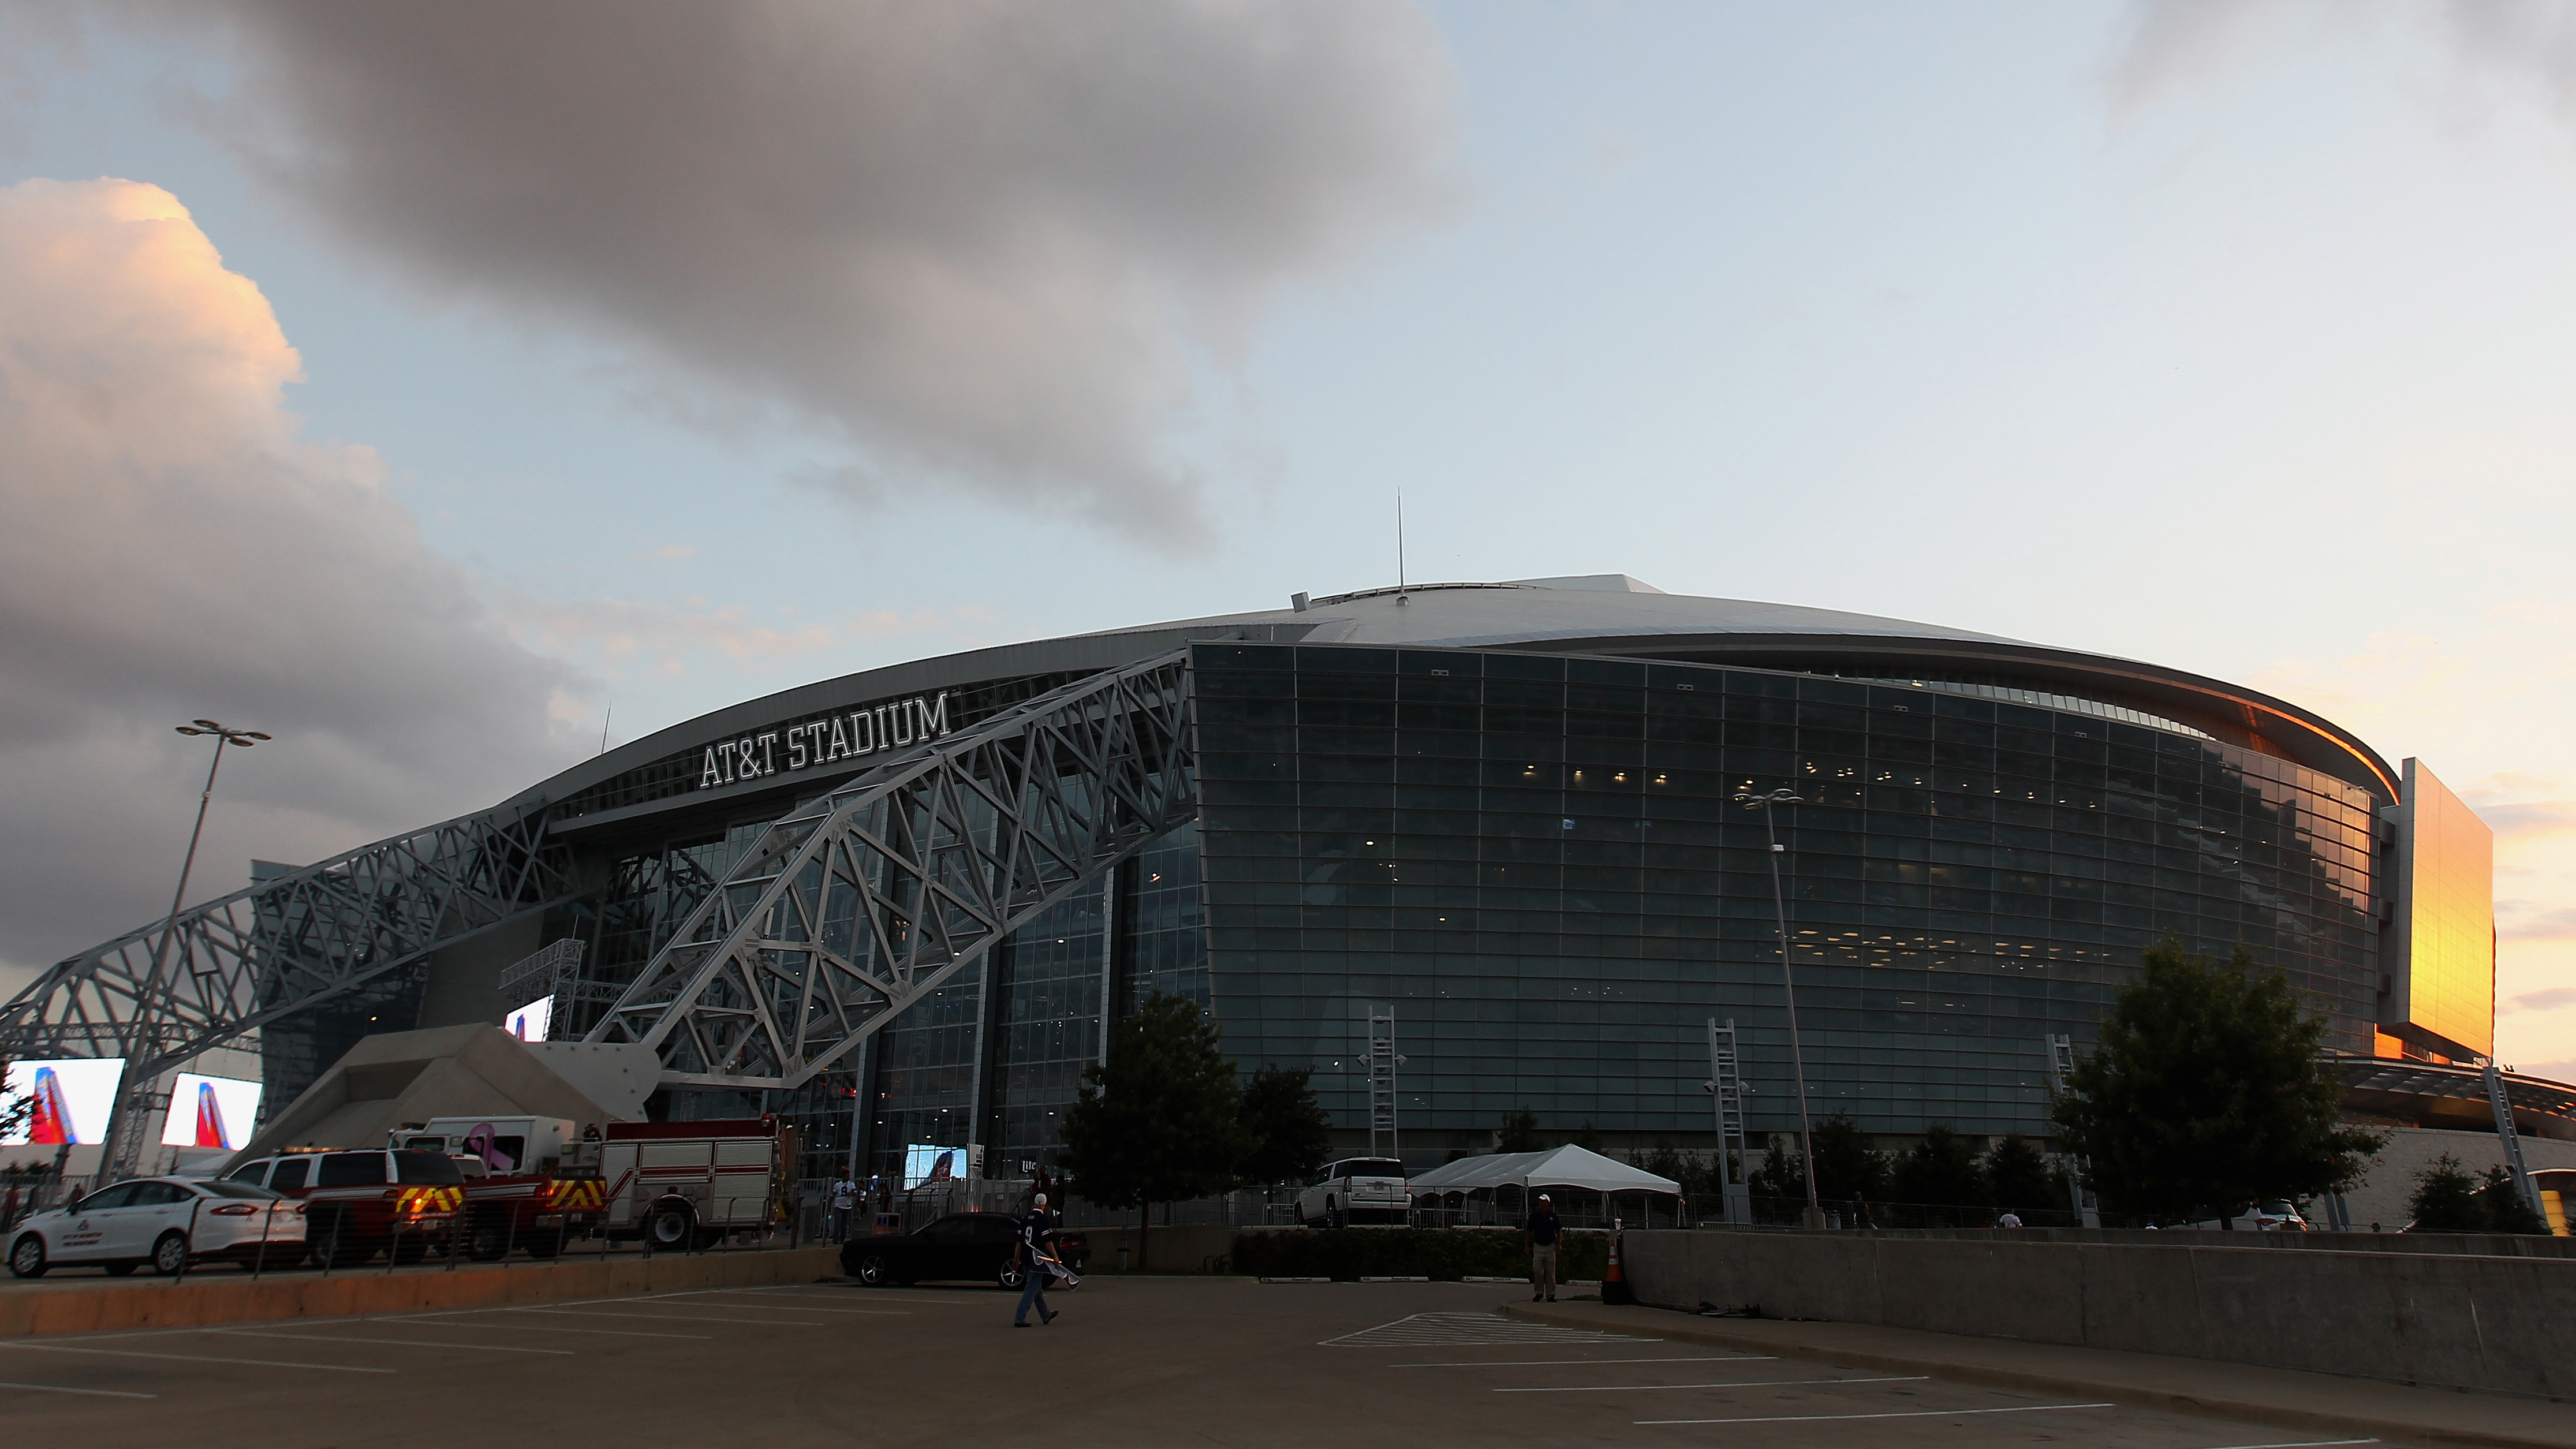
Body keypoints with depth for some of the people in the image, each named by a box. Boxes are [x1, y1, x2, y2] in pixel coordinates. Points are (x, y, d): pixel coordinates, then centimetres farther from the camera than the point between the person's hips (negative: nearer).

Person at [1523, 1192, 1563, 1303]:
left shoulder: (1553, 1216, 4)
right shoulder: (1534, 1216, 1)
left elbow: (1559, 1231, 11)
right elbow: (1528, 1231, 5)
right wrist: (1526, 1246, 0)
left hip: (1550, 1247, 1)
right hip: (1538, 1247, -1)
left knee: (1551, 1272, 3)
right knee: (1537, 1271, -1)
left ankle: (1550, 1294, 8)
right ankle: (1538, 1293, 9)